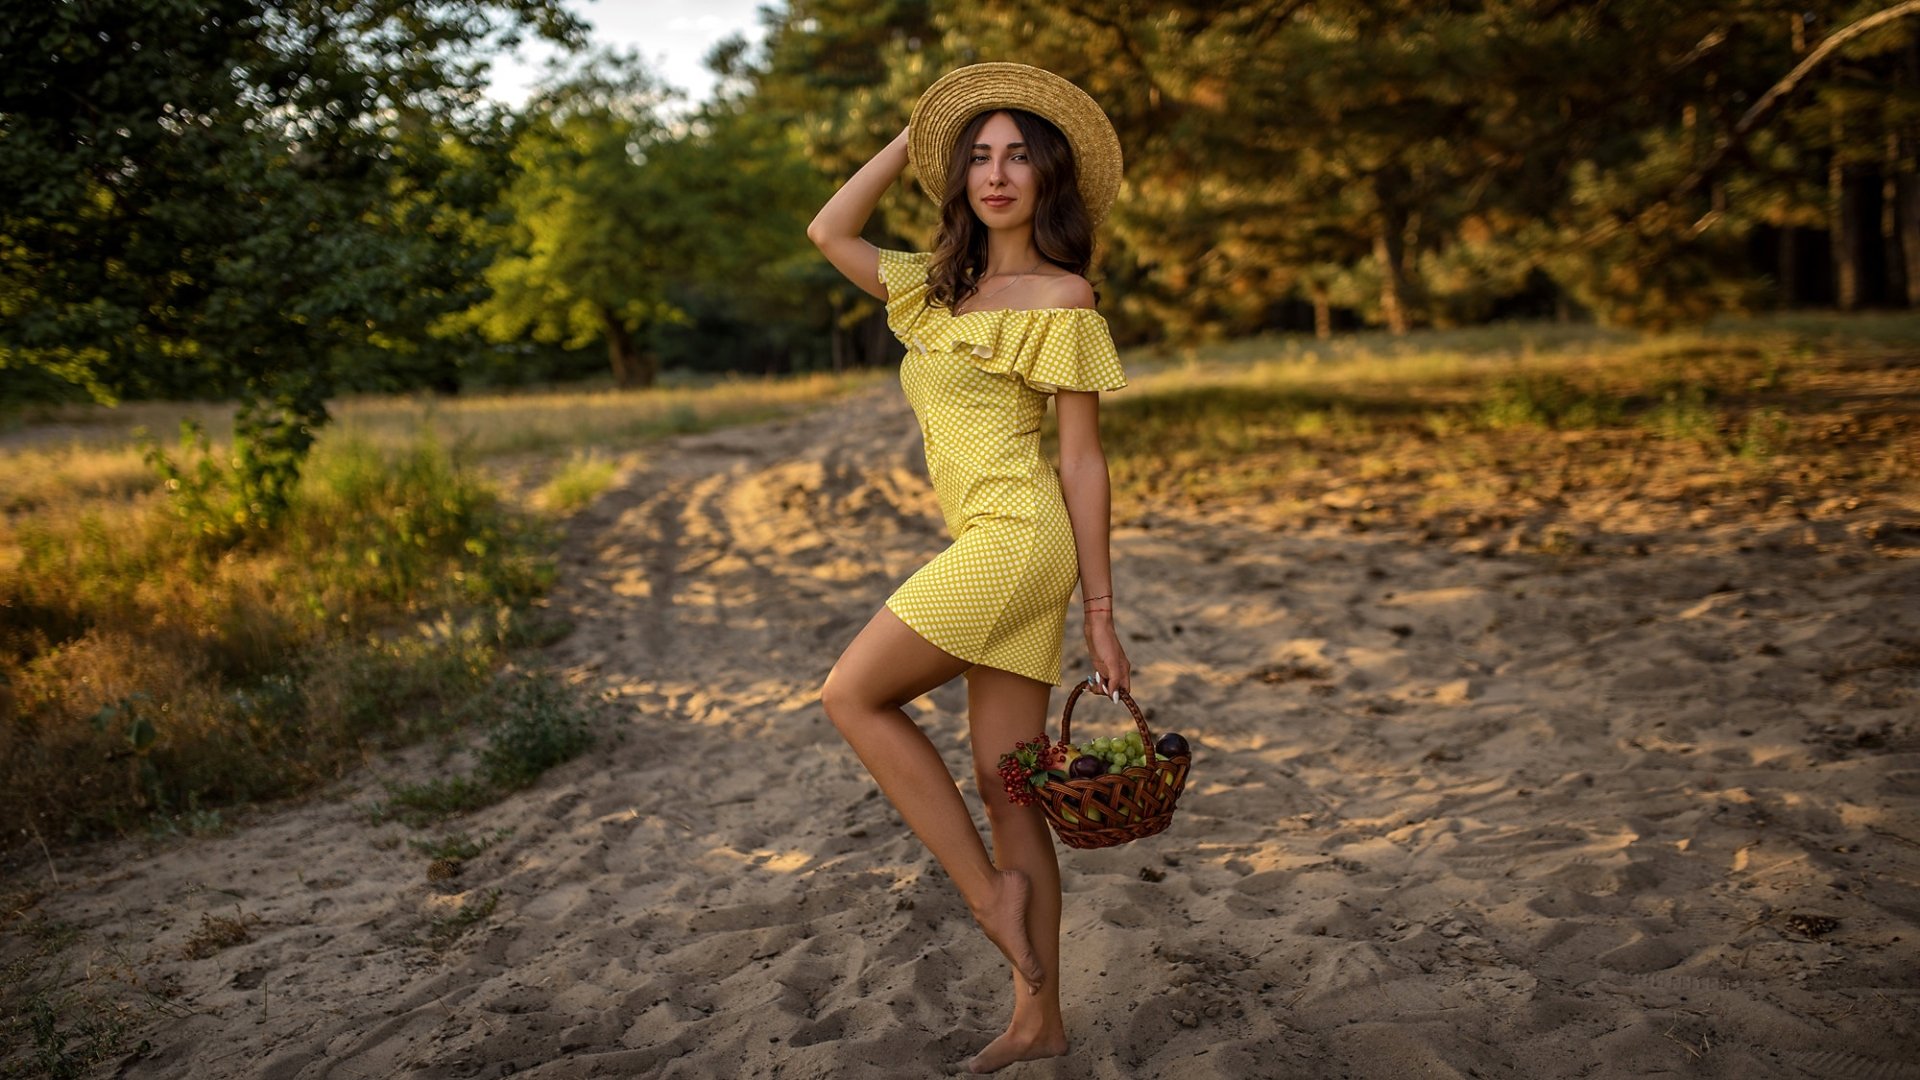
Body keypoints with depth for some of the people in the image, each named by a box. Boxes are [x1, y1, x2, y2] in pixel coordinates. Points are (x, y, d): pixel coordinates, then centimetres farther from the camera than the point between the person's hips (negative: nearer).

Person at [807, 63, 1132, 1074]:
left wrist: (1100, 612, -7)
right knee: (1005, 788, 7)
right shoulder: (942, 288, 18)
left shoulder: (1063, 300, -3)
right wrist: (909, 138, 19)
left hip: (1016, 538, -7)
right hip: (991, 550, 7)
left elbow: (1083, 459, -6)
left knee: (852, 693, -3)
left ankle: (990, 886, 3)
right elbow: (828, 233, 23)